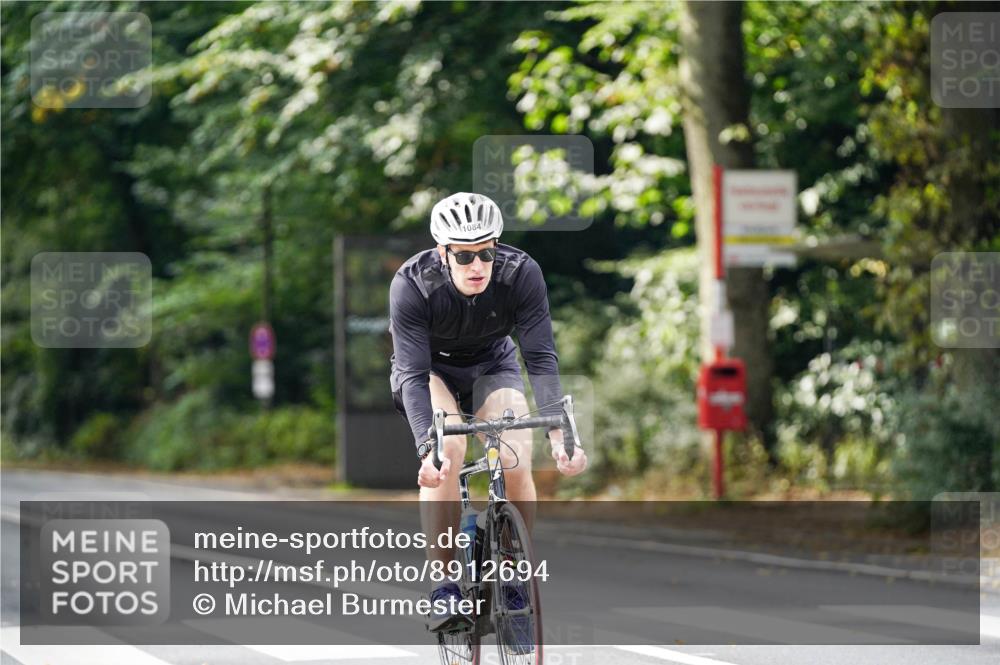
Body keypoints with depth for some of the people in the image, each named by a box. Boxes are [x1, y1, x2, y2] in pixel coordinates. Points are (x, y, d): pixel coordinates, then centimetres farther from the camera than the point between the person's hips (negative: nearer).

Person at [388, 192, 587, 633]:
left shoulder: (521, 274, -29)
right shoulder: (411, 285, -33)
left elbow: (541, 359, -30)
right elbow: (415, 376, -36)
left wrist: (559, 435, -43)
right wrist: (428, 450, -50)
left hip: (492, 365, 2)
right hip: (429, 367, -2)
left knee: (516, 467, -21)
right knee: (448, 451, -30)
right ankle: (443, 587, -22)